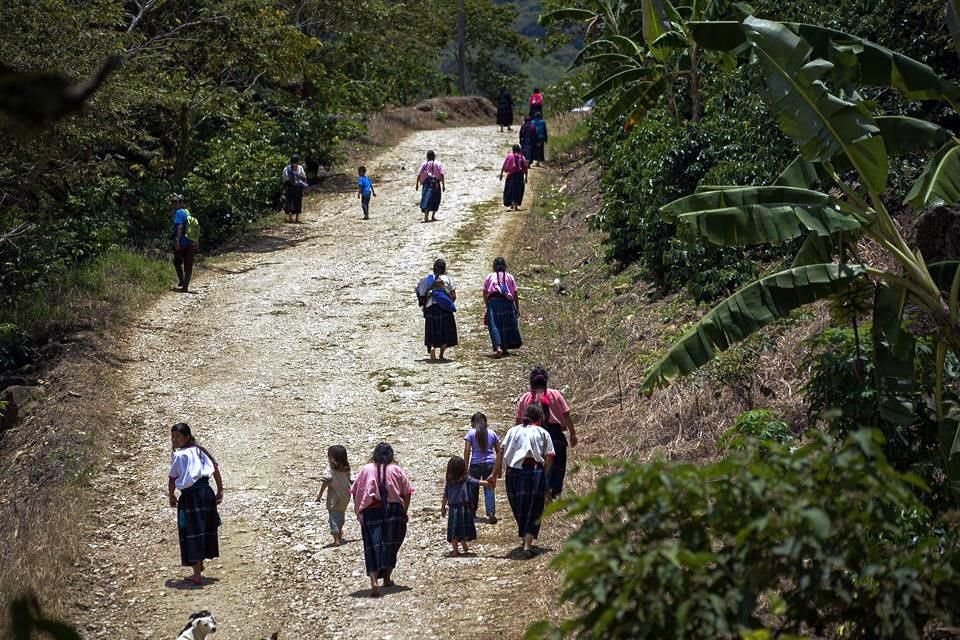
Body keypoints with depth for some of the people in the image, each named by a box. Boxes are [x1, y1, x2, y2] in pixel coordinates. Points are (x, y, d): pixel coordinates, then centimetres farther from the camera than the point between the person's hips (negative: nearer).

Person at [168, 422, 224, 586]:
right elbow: (216, 469, 10)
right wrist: (220, 491, 14)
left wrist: (172, 496, 6)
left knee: (192, 534, -1)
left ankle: (197, 575, -3)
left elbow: (172, 479, -9)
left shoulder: (178, 455, -9)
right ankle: (199, 565, 39)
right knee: (205, 529, 20)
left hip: (190, 496, -7)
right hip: (207, 492, 7)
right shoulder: (201, 451, 11)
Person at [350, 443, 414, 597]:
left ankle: (374, 581, -22)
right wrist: (404, 512, 11)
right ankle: (387, 578, 26)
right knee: (390, 544, 18)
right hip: (394, 511, 0)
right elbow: (407, 493, 3)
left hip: (370, 512, 0)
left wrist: (358, 512, 9)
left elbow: (355, 492, 3)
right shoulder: (396, 470, 5)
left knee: (373, 548, -4)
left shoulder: (366, 470, 6)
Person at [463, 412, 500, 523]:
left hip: (475, 464, -2)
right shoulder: (491, 433, 7)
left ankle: (472, 511, 29)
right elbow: (499, 451, 9)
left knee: (473, 488, 15)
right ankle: (491, 513, -15)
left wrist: (465, 467, -3)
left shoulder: (471, 433, -1)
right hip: (489, 463, 2)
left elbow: (467, 451, -7)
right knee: (489, 489, -1)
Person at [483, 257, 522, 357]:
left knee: (494, 326, -5)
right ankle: (505, 349, 18)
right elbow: (515, 294, 8)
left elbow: (485, 293, 4)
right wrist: (517, 309, 12)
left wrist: (487, 306, 13)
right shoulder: (509, 277, 12)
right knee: (507, 325, 13)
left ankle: (498, 348, -23)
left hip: (492, 302, -1)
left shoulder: (489, 277, 10)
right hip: (507, 302, 1)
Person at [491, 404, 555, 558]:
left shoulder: (513, 431, 17)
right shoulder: (542, 433, 12)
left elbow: (501, 452, 5)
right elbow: (549, 456, 0)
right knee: (533, 509, 1)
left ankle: (525, 538, 35)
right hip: (534, 471, -3)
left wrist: (495, 473, 4)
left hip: (513, 472, 3)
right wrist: (544, 475, 9)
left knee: (519, 509, 18)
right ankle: (528, 544, -12)